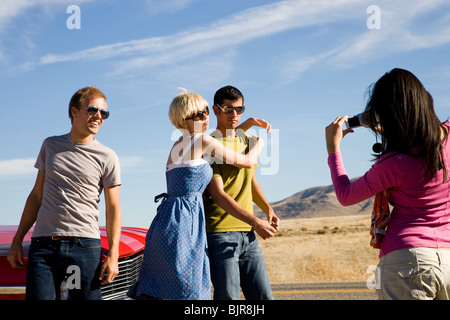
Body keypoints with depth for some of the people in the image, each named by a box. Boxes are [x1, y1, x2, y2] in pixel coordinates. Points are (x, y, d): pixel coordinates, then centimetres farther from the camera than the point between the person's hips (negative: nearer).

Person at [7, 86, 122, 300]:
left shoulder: (107, 157, 4)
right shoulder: (50, 146, 14)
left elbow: (113, 208, 4)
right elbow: (36, 195, 18)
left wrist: (113, 254, -6)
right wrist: (17, 240, 15)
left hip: (85, 245, -2)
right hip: (43, 245, 2)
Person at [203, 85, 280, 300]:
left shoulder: (245, 141, 16)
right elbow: (218, 195, -15)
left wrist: (268, 209, 7)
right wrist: (255, 222, -23)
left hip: (248, 235, 7)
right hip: (220, 234, -7)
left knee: (263, 295, 4)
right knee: (228, 297, -7)